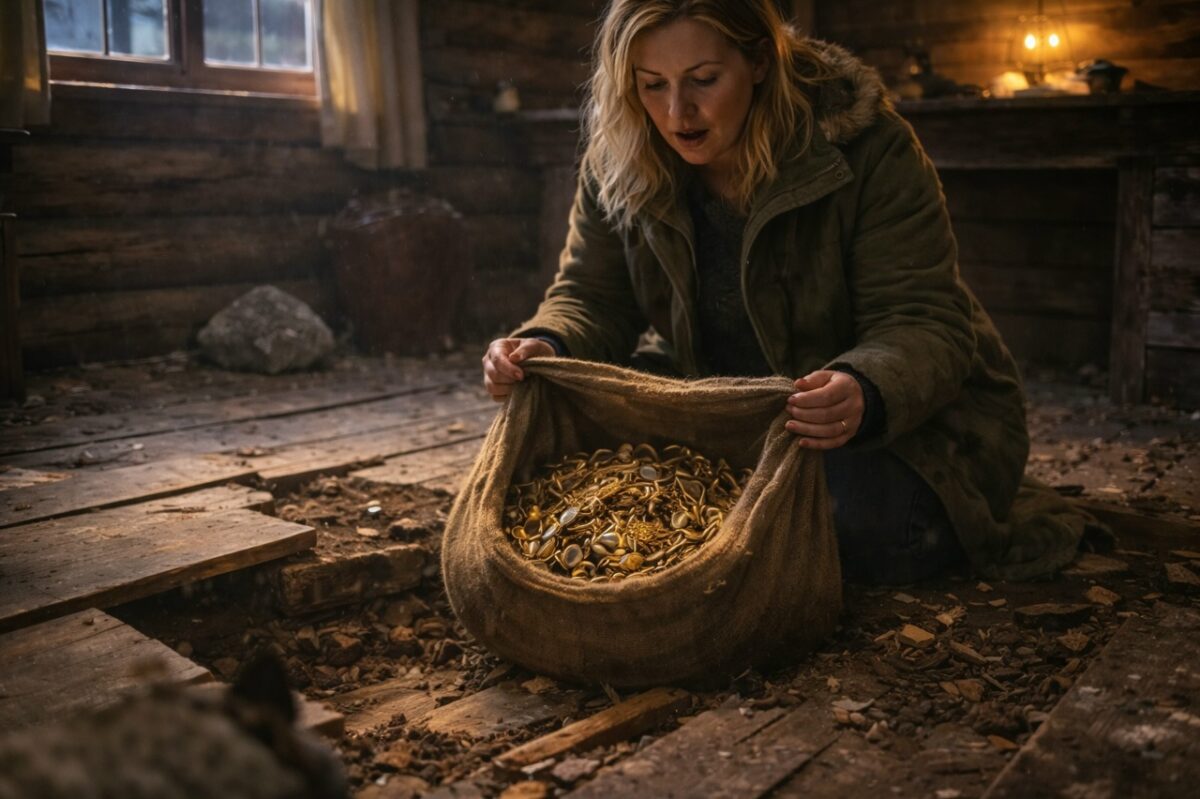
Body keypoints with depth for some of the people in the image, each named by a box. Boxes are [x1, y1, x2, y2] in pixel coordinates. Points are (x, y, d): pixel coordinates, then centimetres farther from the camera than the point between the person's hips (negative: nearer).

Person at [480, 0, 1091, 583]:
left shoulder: (868, 148, -23)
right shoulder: (618, 165, -10)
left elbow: (924, 324, -25)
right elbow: (592, 300, -4)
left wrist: (864, 394, -49)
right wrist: (545, 347, -29)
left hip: (906, 409, -3)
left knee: (867, 527, -33)